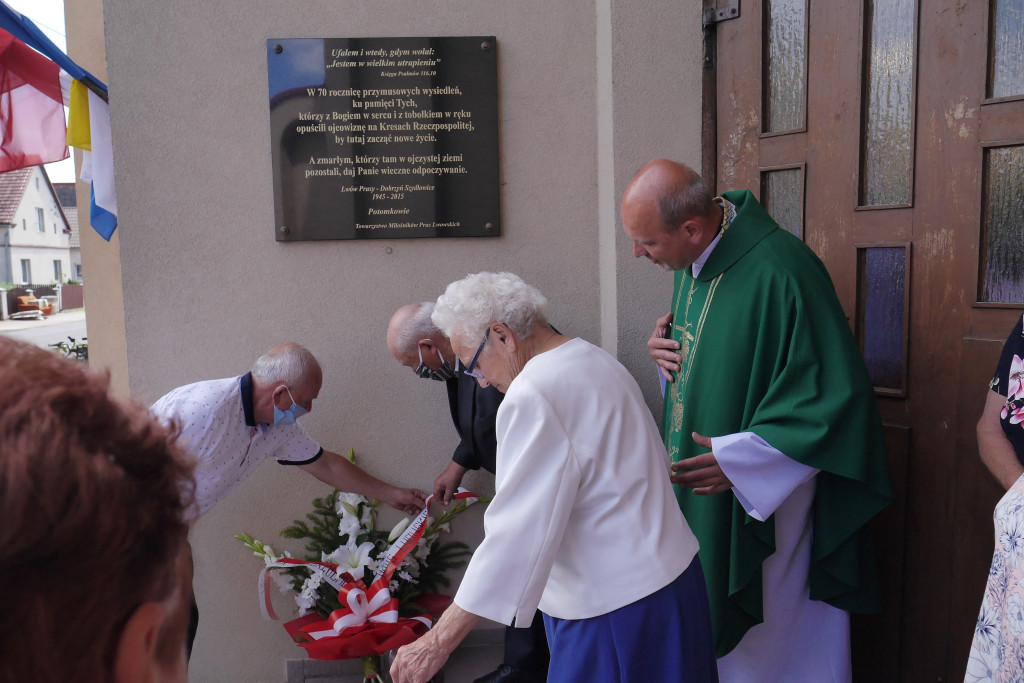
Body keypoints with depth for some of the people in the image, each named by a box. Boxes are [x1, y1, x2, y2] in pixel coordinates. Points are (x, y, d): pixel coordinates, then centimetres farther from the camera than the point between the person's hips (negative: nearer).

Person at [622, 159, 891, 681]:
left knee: (765, 633, 10)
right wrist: (667, 348, -4)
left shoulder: (779, 274, -26)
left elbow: (836, 398, -23)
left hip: (766, 499, -7)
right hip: (700, 492, 7)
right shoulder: (692, 259, 1)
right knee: (711, 624, 19)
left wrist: (738, 459, -23)